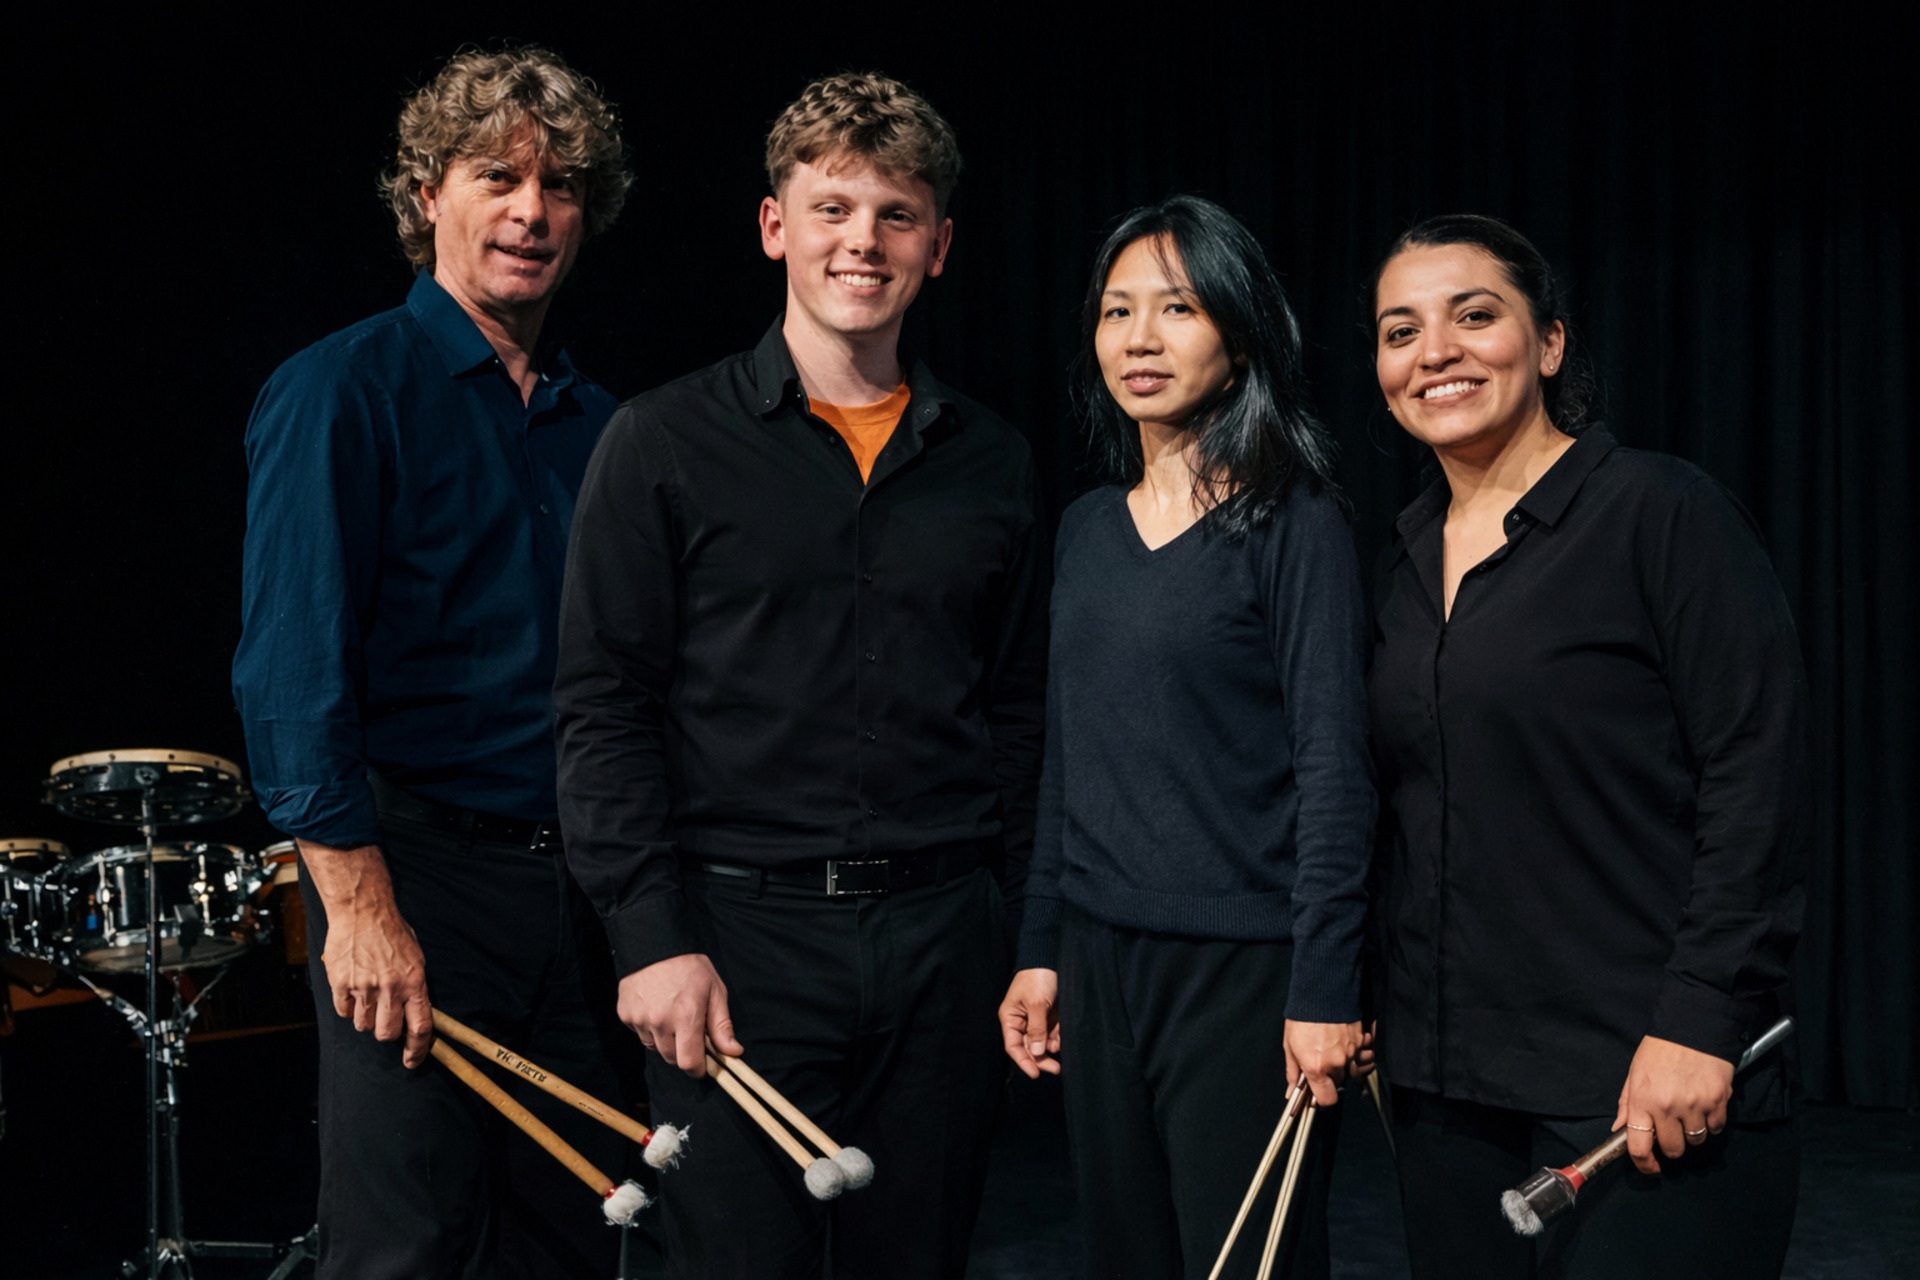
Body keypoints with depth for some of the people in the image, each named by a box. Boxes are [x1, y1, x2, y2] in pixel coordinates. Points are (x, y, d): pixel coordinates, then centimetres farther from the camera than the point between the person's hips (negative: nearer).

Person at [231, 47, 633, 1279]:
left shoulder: (593, 419, 13)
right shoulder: (346, 389, -7)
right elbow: (292, 669, -13)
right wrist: (359, 904, -18)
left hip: (578, 888, 6)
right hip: (416, 873, -6)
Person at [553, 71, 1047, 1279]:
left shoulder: (992, 462, 10)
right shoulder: (667, 442, -1)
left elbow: (1022, 711, 14)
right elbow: (604, 708, -4)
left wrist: (1041, 929, 8)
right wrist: (651, 937, -11)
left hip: (942, 940, 4)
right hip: (739, 931, -3)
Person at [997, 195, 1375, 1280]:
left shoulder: (1293, 523, -7)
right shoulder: (1088, 529, 11)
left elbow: (1334, 771, -11)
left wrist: (1324, 990, -15)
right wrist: (1040, 949, 13)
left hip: (1242, 968, -6)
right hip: (1100, 958, 6)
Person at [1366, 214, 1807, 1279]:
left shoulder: (1661, 511, -7)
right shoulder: (1406, 560, 12)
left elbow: (1756, 780, -12)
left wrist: (1701, 1022, -17)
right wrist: (1367, 999, 12)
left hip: (1641, 1081, -6)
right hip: (1444, 1077, 6)